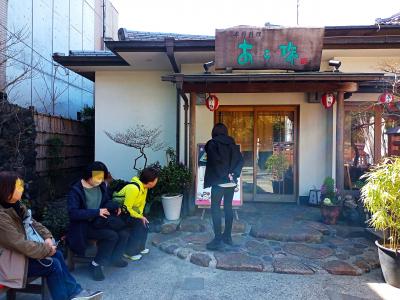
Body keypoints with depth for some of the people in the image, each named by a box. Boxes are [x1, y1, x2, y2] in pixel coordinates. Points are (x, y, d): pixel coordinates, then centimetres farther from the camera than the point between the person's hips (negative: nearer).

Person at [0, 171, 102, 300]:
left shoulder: (16, 205, 4)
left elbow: (32, 223, 11)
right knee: (53, 265, -15)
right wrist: (46, 249, -16)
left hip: (23, 250, 9)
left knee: (57, 254, -3)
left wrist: (47, 237, -7)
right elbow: (20, 244, -26)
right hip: (11, 259, -9)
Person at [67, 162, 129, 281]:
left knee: (124, 232, -13)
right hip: (84, 225, -6)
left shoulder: (101, 186, 2)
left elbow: (107, 201, 16)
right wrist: (96, 212, -28)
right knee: (112, 235, -27)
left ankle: (115, 257, 13)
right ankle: (96, 264, -5)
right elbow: (73, 213, -24)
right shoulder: (76, 190, -17)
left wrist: (115, 206, -7)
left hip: (99, 221, 6)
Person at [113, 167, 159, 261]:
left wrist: (140, 215, -8)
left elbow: (141, 203, 5)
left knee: (144, 223, 1)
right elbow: (127, 209, -29)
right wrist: (140, 217, -19)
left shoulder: (144, 187, -4)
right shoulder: (133, 188, -32)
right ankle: (130, 252, -5)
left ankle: (140, 247, 17)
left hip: (128, 211, 9)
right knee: (139, 224, -17)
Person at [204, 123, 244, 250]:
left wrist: (224, 175, -11)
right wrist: (234, 174, -3)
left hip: (219, 182, -6)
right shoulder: (232, 144, 10)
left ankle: (217, 240, 1)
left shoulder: (212, 144, -6)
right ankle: (227, 236, 22)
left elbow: (214, 162, -19)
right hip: (232, 182, 6)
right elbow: (240, 160, 3)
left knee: (215, 209, 1)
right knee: (228, 207, 14)